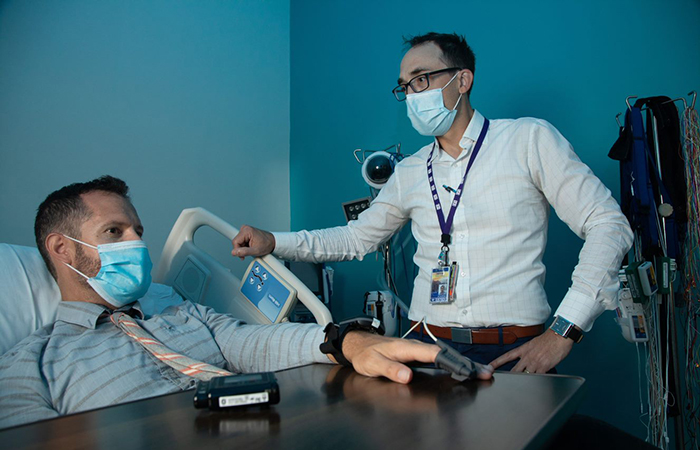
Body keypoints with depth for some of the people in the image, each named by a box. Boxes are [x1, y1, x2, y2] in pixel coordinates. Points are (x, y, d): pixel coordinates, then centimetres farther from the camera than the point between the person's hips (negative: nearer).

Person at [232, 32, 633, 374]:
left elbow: (609, 226, -3)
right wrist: (273, 242, 10)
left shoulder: (529, 140, 0)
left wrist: (563, 331, -10)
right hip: (427, 350, 4)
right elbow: (358, 237, 23)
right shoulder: (409, 173, 14)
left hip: (513, 353, -3)